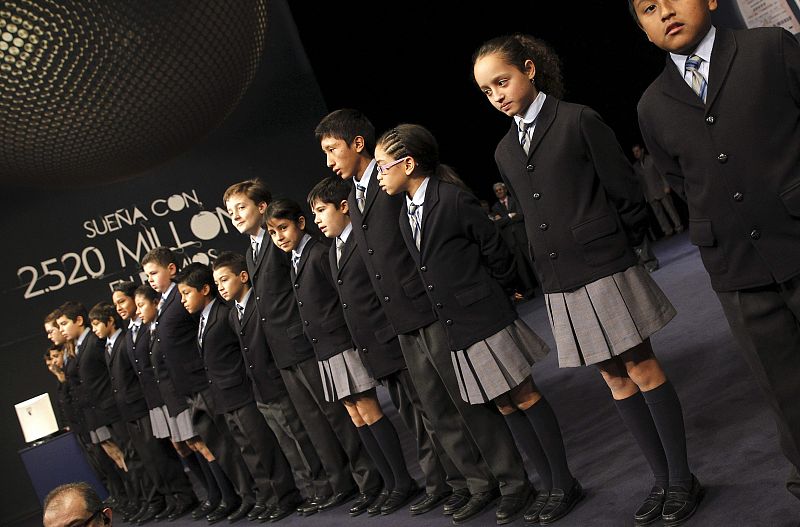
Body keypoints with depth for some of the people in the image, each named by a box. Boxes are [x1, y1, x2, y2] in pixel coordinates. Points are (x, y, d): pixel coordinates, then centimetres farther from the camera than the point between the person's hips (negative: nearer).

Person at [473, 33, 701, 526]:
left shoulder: (579, 120, -6)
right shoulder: (505, 152, 11)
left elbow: (625, 191, -5)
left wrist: (619, 251, 0)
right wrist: (545, 264, 12)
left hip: (605, 268, -5)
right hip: (561, 283, 6)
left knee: (642, 367, 2)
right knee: (615, 377, 11)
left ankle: (683, 478, 16)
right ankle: (662, 479, 23)